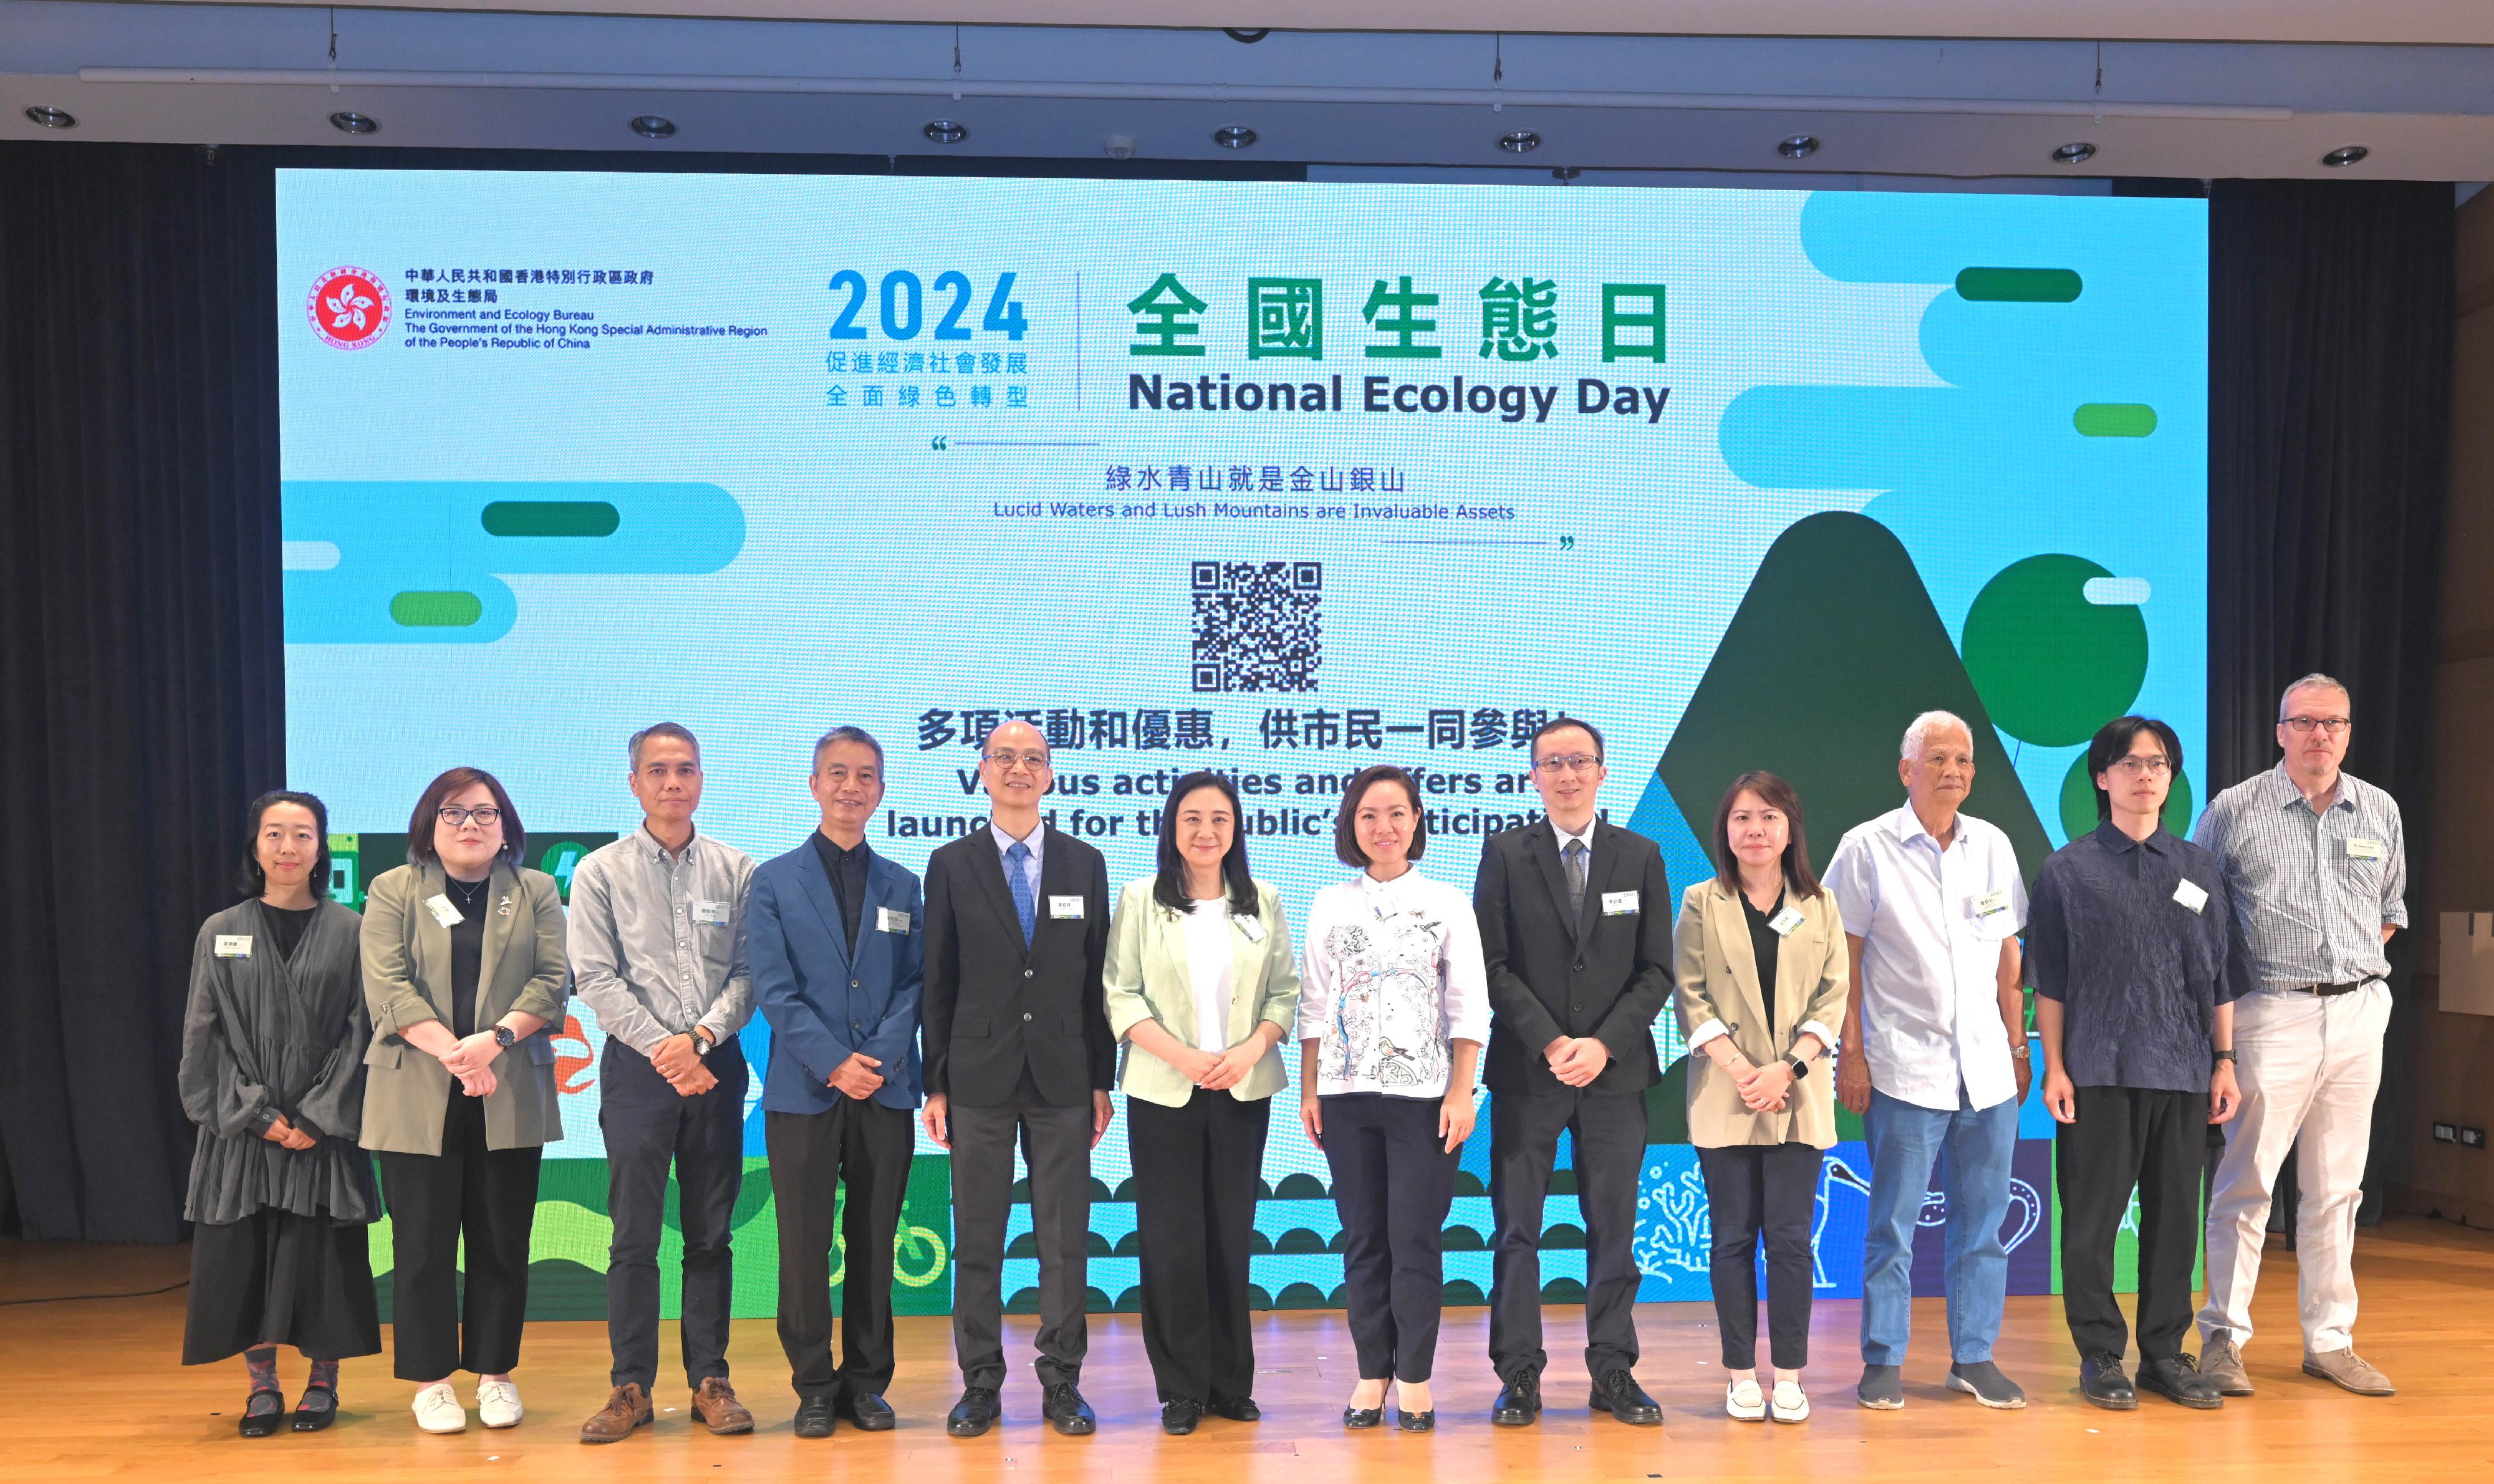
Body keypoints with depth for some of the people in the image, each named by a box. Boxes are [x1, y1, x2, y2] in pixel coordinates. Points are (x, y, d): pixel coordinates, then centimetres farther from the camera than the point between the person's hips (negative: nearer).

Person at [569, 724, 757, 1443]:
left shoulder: (736, 870, 5)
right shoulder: (601, 872, 2)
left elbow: (749, 972, 0)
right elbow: (596, 978, -4)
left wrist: (699, 1039, -13)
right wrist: (662, 1048, -12)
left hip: (715, 1066, 1)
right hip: (637, 1067, -1)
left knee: (711, 1235, 6)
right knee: (634, 1235, 1)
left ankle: (710, 1381, 14)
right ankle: (631, 1387, 10)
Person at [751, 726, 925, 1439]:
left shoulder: (903, 885, 11)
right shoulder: (775, 881, 4)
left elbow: (915, 984, 5)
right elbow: (774, 990, -4)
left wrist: (879, 1057, -11)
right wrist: (834, 1063, -13)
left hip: (886, 1091, 2)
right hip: (804, 1092, -2)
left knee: (874, 1243, 7)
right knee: (805, 1247, 3)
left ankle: (867, 1382, 19)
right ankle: (814, 1386, 16)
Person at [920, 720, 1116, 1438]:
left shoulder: (1085, 863, 7)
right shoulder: (951, 864, 4)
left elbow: (1097, 976, 6)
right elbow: (938, 981, 3)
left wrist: (1102, 1079, 3)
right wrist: (936, 1083, 0)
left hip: (1062, 1078, 1)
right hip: (979, 1076, -1)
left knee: (1065, 1237, 5)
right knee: (977, 1238, 5)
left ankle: (1062, 1381, 15)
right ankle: (981, 1383, 16)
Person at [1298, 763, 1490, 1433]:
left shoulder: (1448, 904, 3)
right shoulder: (1330, 905, 8)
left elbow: (1469, 1008, 1)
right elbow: (1314, 1005, 9)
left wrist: (1461, 1093, -6)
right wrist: (1308, 1091, 4)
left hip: (1423, 1093, -2)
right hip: (1347, 1093, 2)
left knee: (1416, 1237, -1)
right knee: (1362, 1238, 6)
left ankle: (1414, 1378, 11)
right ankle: (1372, 1373, 17)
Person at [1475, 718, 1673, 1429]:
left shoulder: (1641, 856, 6)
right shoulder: (1505, 853, 2)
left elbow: (1657, 970, 3)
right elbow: (1493, 964, -3)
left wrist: (1603, 1044, -10)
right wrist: (1550, 1043, -13)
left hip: (1615, 1069, 1)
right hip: (1526, 1070, -1)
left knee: (1613, 1226, 7)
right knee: (1517, 1228, 2)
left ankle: (1613, 1371, 16)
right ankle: (1519, 1375, 10)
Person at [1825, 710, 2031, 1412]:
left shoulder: (1993, 846, 10)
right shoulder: (1867, 848, -2)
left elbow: (2008, 958, 16)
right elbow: (1843, 961, -2)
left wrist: (2018, 1048, 13)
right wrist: (1851, 1053, -7)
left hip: (1988, 1069, 4)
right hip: (1904, 1067, -4)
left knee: (1983, 1218, 8)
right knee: (1893, 1221, 1)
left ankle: (1975, 1356, 20)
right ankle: (1883, 1363, 11)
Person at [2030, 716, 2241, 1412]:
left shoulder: (2201, 870, 12)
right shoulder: (2068, 871, 2)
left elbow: (2219, 977, 14)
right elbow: (2048, 982, 0)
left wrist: (2225, 1061, 8)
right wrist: (2053, 1067, -5)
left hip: (2183, 1070, 3)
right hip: (2098, 1073, -3)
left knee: (2175, 1214, 7)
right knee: (2093, 1216, 0)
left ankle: (2165, 1353, 19)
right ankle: (2101, 1355, 11)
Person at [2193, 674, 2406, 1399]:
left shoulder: (2381, 811, 10)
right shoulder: (2234, 810, -2)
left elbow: (2391, 911, 21)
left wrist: (2352, 962, 10)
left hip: (2359, 1015, 4)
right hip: (2272, 1017, -4)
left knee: (2337, 1187, 10)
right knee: (2246, 1182, -4)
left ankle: (2330, 1339, 20)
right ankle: (2223, 1338, 4)